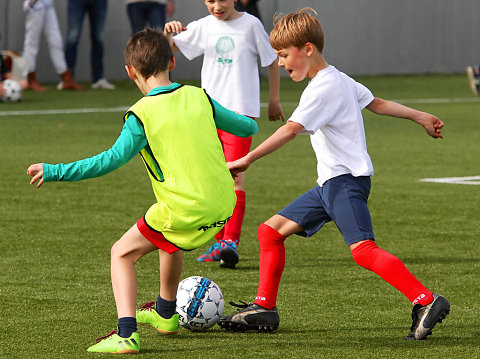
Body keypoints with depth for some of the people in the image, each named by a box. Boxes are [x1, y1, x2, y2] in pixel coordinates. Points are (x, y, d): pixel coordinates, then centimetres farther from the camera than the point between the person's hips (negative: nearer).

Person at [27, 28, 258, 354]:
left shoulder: (142, 114, -10)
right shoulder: (198, 97, 6)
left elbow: (112, 159, -17)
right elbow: (244, 126, 17)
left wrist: (55, 171, -11)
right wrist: (252, 125, 43)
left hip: (184, 210, -6)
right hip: (223, 204, 6)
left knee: (122, 253, 8)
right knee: (169, 241, 35)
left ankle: (126, 334, -10)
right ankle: (166, 314, 52)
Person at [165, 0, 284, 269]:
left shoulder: (250, 25, -2)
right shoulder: (203, 27, 6)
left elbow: (272, 60, 8)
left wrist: (274, 99, 11)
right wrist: (168, 32, -19)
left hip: (241, 109, -4)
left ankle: (231, 241, -15)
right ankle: (219, 241, 17)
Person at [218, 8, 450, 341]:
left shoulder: (323, 88, -15)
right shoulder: (339, 80, 16)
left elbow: (291, 129, -24)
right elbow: (376, 103, 23)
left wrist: (247, 159, -27)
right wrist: (420, 116, 33)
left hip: (347, 180, -11)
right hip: (330, 184, 11)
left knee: (363, 249, -24)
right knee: (271, 230, 9)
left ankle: (426, 302, -26)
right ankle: (264, 308, 14)